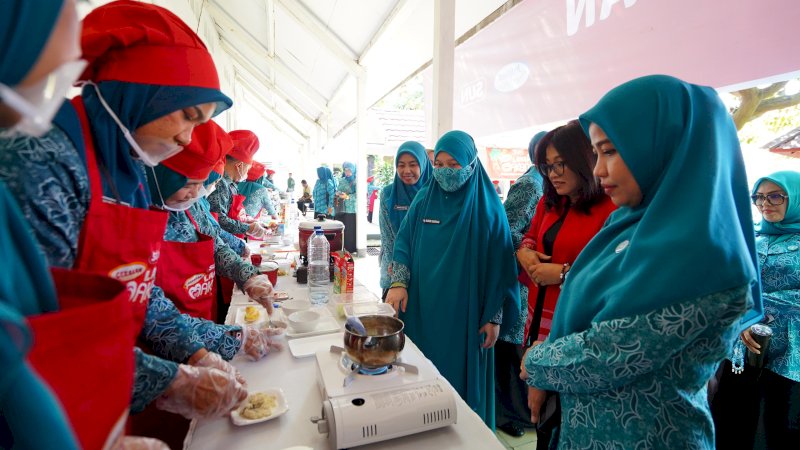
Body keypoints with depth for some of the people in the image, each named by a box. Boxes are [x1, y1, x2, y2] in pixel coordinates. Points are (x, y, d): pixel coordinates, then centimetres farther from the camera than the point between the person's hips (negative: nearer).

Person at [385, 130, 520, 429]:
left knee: (460, 378, 11)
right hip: (422, 309, 3)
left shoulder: (487, 208, -6)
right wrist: (398, 283, -11)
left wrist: (494, 317, -6)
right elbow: (404, 243, 4)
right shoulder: (424, 200, 3)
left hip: (465, 314, -3)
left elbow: (498, 265, -6)